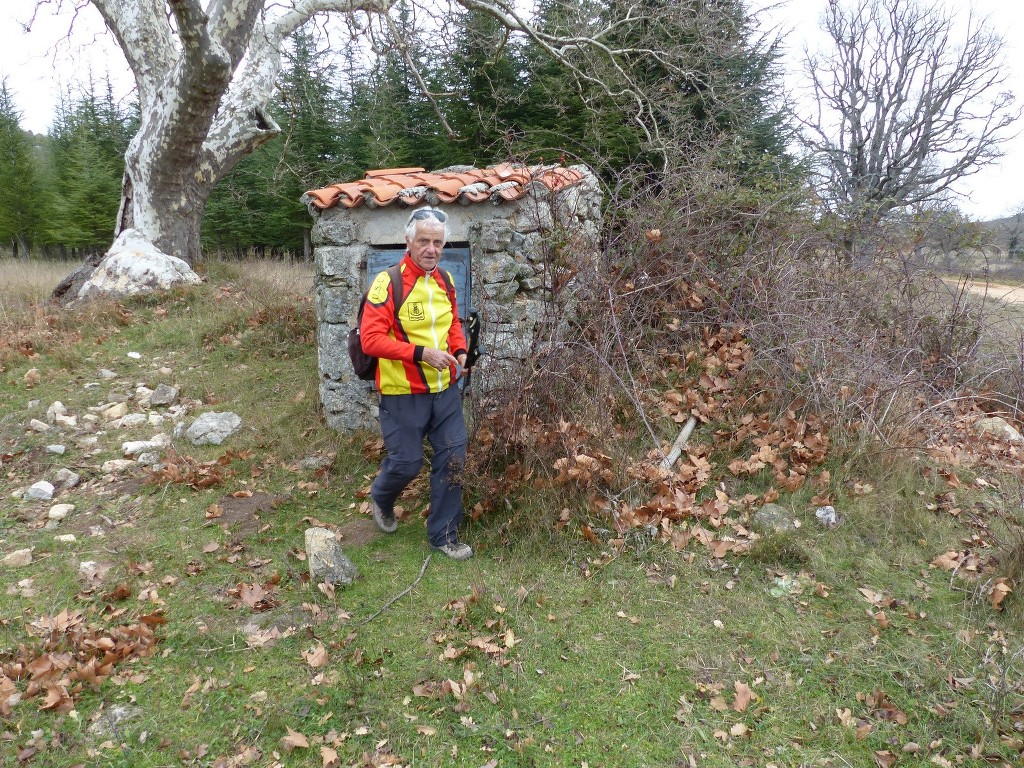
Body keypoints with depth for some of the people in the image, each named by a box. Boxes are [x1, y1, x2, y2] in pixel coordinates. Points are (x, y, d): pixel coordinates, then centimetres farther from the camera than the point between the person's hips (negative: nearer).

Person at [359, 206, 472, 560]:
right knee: (407, 462, 3)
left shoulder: (445, 280, 6)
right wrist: (420, 352, -26)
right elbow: (370, 338, -20)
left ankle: (443, 534, 22)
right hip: (403, 394, -6)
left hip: (445, 390, 6)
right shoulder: (387, 283, -15)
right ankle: (380, 497, 40)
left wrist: (460, 350, 0)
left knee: (452, 458, 5)